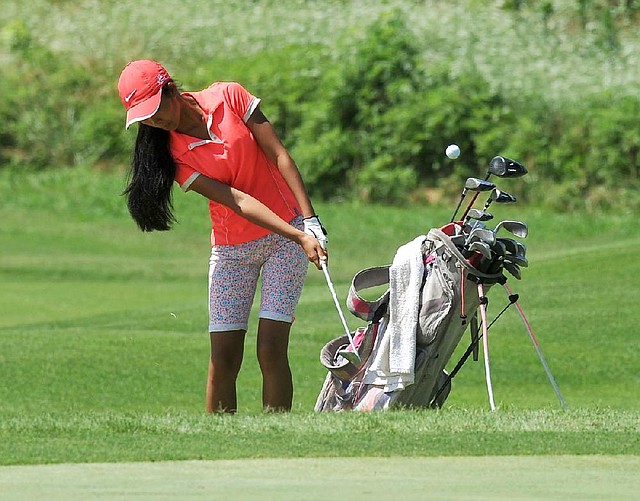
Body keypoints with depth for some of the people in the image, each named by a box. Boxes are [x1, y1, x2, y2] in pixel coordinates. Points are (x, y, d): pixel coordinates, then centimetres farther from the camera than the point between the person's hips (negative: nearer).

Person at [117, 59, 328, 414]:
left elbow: (279, 155, -6)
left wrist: (310, 222, -13)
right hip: (232, 247, 2)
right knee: (223, 357, -7)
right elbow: (237, 201, -16)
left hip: (288, 232, -2)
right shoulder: (172, 154, -8)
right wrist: (300, 238, -24)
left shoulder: (228, 97, -8)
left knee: (271, 349, -12)